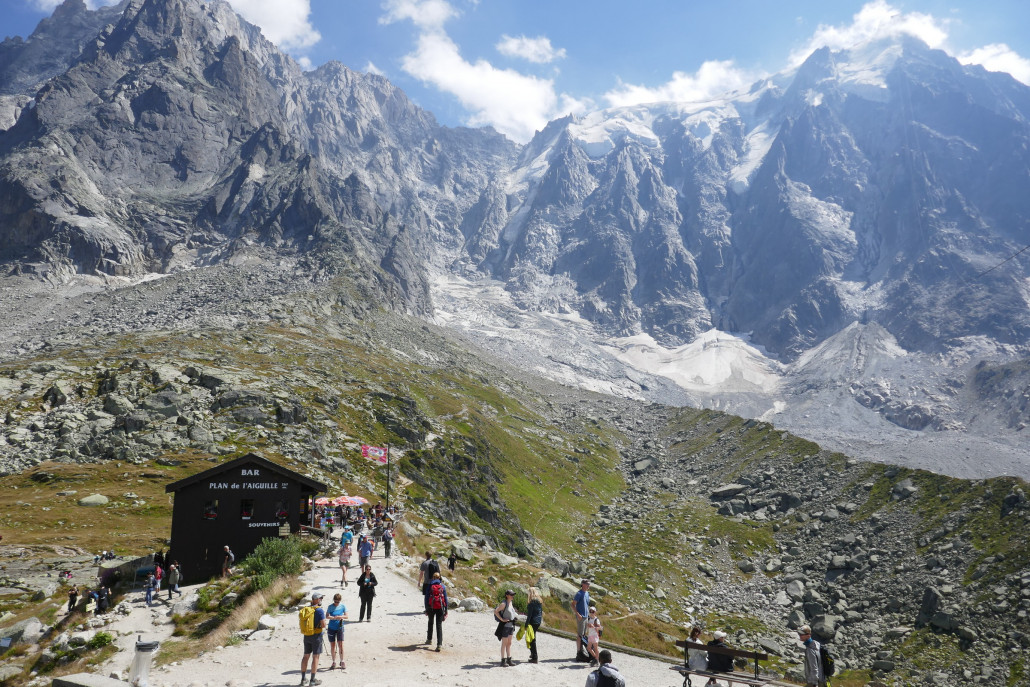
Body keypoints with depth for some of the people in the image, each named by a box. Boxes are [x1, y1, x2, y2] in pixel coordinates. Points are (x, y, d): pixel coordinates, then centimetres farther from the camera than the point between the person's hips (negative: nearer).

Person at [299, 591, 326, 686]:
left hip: (306, 636, 6)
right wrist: (321, 625, 2)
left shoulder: (305, 610, 5)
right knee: (315, 657, 1)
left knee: (306, 656, 15)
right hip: (316, 636, -6)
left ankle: (303, 678, 21)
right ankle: (313, 680, 3)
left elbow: (301, 624, 11)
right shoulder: (319, 610, -16)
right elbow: (323, 625, -20)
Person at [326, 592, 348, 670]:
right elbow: (327, 616, -12)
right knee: (332, 645, 6)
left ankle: (342, 662, 7)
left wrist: (341, 617, -22)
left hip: (340, 628, 0)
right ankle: (334, 662, 18)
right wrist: (334, 618, -28)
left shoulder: (343, 606, -3)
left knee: (340, 645, -5)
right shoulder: (330, 607, -6)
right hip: (331, 628, 0)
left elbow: (346, 616, -1)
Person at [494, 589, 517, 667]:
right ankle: (503, 660, 5)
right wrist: (502, 619, -19)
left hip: (511, 625, 8)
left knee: (509, 643, 12)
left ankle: (509, 659, 18)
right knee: (504, 643, -1)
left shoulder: (511, 603, 9)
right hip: (505, 625, -8)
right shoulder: (504, 604, -16)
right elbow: (495, 611, -20)